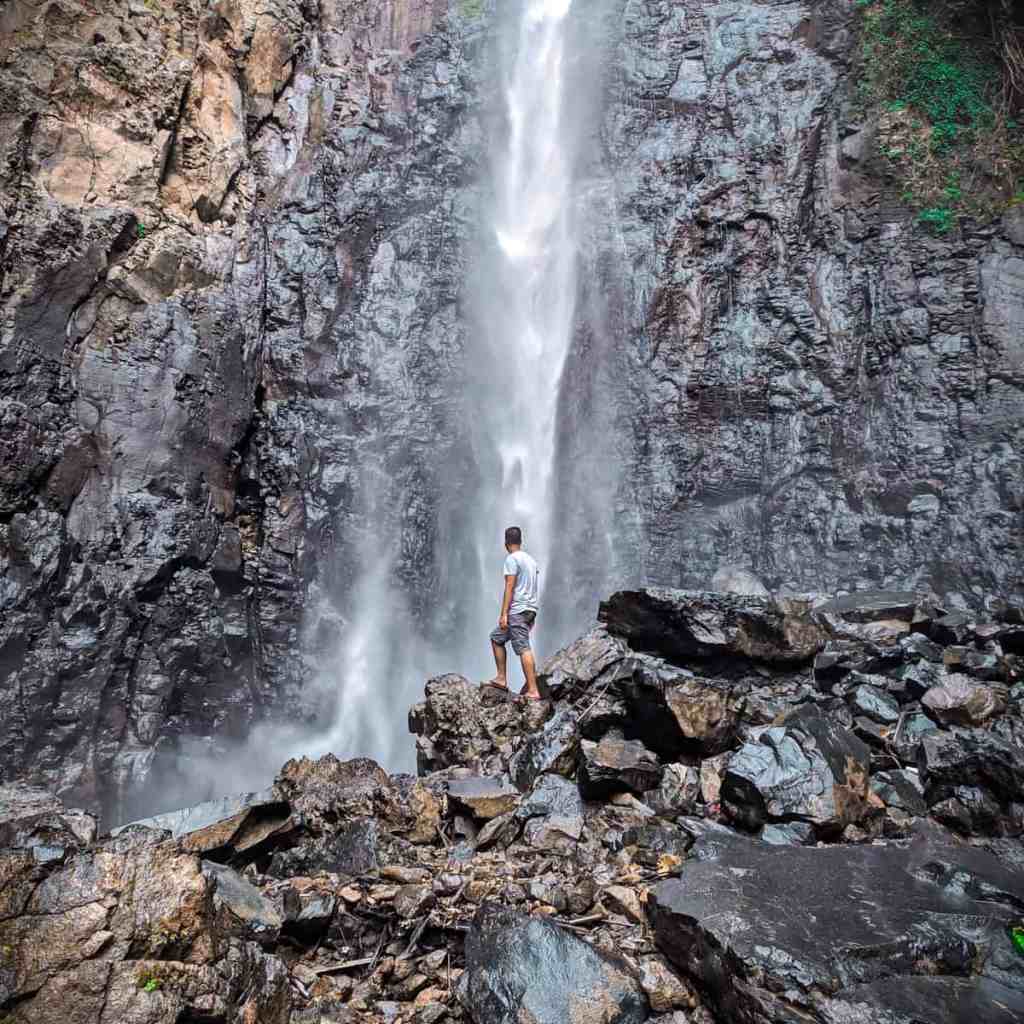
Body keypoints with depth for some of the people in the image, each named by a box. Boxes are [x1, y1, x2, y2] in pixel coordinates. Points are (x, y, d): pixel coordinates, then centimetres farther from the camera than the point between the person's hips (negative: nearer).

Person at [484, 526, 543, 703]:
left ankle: (533, 691, -9)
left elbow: (509, 587, -14)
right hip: (530, 610, 9)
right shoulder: (531, 560, 19)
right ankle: (501, 679, 13)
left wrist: (504, 614, -15)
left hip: (517, 610, -9)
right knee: (496, 638, 15)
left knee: (524, 649, -7)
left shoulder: (511, 559, -6)